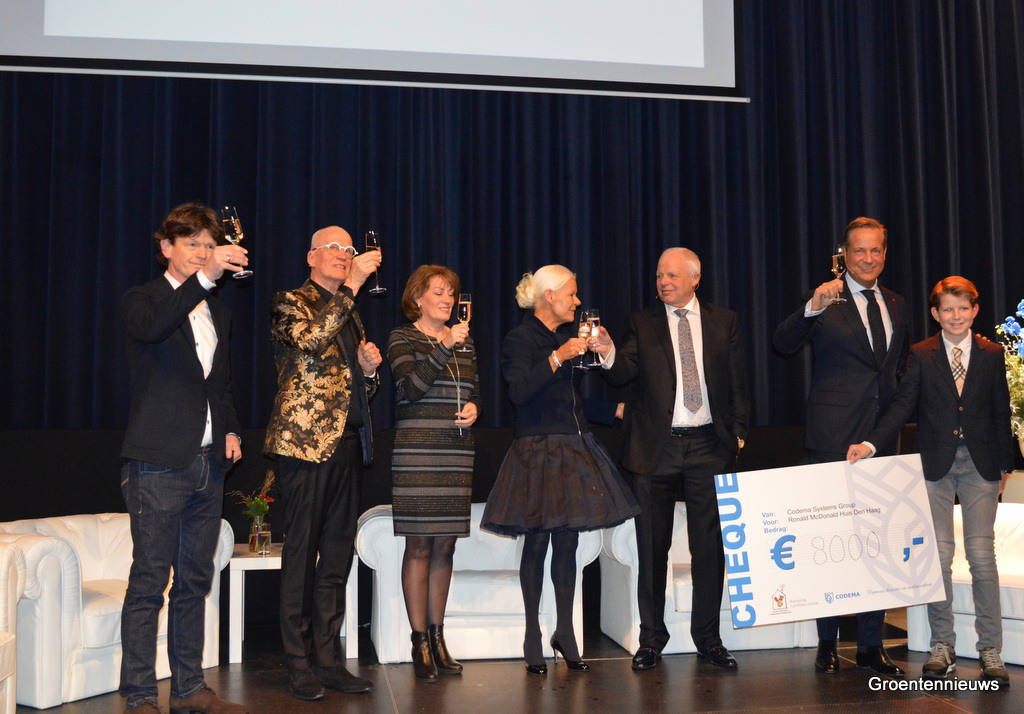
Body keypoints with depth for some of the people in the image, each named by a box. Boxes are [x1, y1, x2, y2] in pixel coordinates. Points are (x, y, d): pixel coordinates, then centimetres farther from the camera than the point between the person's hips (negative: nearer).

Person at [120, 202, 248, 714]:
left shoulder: (218, 314, 20)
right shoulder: (142, 300, 0)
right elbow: (151, 327, -26)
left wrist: (229, 431, 12)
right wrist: (205, 277, -30)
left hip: (208, 463, 7)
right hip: (158, 464, -7)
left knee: (195, 582, 11)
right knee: (148, 583, -4)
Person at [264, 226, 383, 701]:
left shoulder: (350, 315, 23)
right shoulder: (290, 304, 2)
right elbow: (311, 339, -21)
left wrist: (369, 368, 5)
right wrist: (350, 287, -19)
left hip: (348, 444, 7)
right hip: (306, 442, -7)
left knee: (337, 557, 9)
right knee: (301, 554, -3)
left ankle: (328, 658, 16)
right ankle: (299, 663, 6)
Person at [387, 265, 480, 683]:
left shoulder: (464, 341, 17)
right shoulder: (403, 339, 1)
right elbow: (411, 387, -14)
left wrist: (474, 406, 1)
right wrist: (445, 348, -19)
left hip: (457, 453, 5)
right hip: (417, 453, -5)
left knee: (445, 545, 7)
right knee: (419, 544, -4)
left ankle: (437, 637, 15)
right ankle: (420, 643, 3)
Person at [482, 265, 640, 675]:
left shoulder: (566, 340, 17)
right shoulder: (521, 339, -5)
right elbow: (519, 391, -19)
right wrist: (557, 358, -19)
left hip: (573, 449, 7)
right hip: (537, 450, -7)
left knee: (568, 542, 7)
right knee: (536, 542, -3)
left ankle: (565, 633, 15)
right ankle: (533, 639, 7)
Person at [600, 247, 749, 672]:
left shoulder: (724, 322, 9)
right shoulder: (641, 324, 6)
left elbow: (738, 381, 11)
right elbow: (624, 374, -6)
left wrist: (738, 431, 4)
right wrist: (609, 353, -26)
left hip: (708, 446, 1)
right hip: (655, 447, 0)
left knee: (710, 545, 3)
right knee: (652, 547, 5)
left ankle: (708, 638, 17)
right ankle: (652, 638, 17)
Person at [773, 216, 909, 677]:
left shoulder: (896, 306, 16)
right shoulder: (825, 301, -2)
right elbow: (783, 344, -16)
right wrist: (811, 308, -31)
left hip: (882, 439, 5)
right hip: (834, 439, -5)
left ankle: (871, 647, 18)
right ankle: (827, 645, 11)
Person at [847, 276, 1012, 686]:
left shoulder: (991, 354, 5)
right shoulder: (921, 355, 2)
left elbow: (1001, 412, 9)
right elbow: (902, 407, -4)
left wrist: (1004, 464, 9)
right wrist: (871, 444, -17)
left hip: (980, 463, 0)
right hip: (935, 463, 0)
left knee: (982, 555, -2)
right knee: (938, 555, 3)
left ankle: (990, 651, 7)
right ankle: (942, 646, 14)